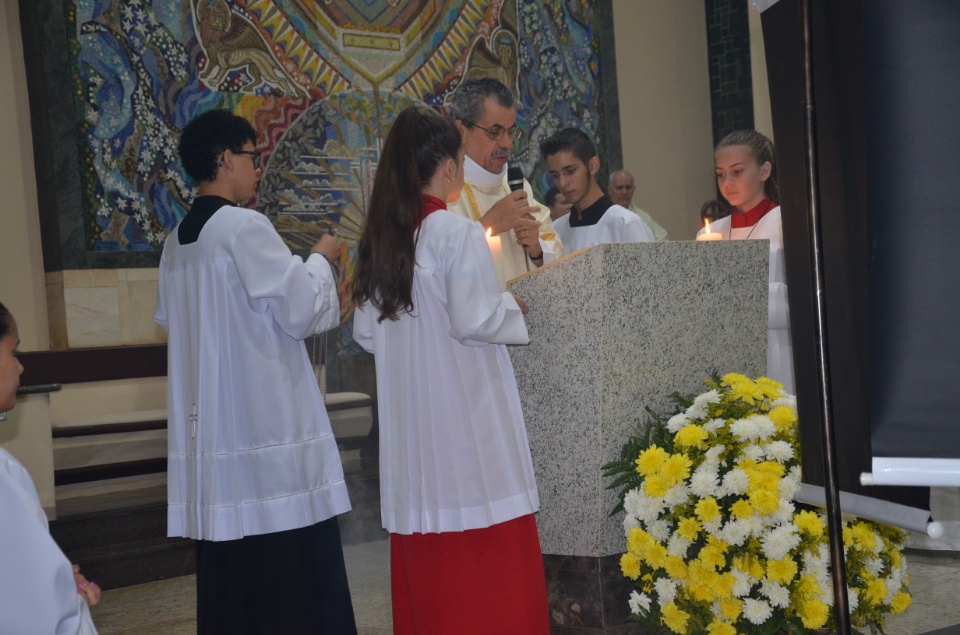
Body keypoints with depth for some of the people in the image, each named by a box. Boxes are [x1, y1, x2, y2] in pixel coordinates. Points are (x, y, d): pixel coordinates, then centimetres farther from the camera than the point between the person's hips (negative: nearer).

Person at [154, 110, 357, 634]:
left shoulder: (177, 242, 11)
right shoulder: (244, 226, -12)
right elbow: (301, 311, -12)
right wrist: (320, 259, 6)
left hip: (208, 425, 8)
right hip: (268, 423, -8)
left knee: (229, 564, 12)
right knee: (292, 557, -1)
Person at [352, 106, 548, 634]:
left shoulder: (379, 238, 8)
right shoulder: (458, 233, -12)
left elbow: (365, 333, 11)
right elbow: (474, 321, -17)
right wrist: (512, 308, 2)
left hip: (409, 420, 7)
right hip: (464, 411, -7)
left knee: (424, 561, 13)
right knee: (486, 553, 1)